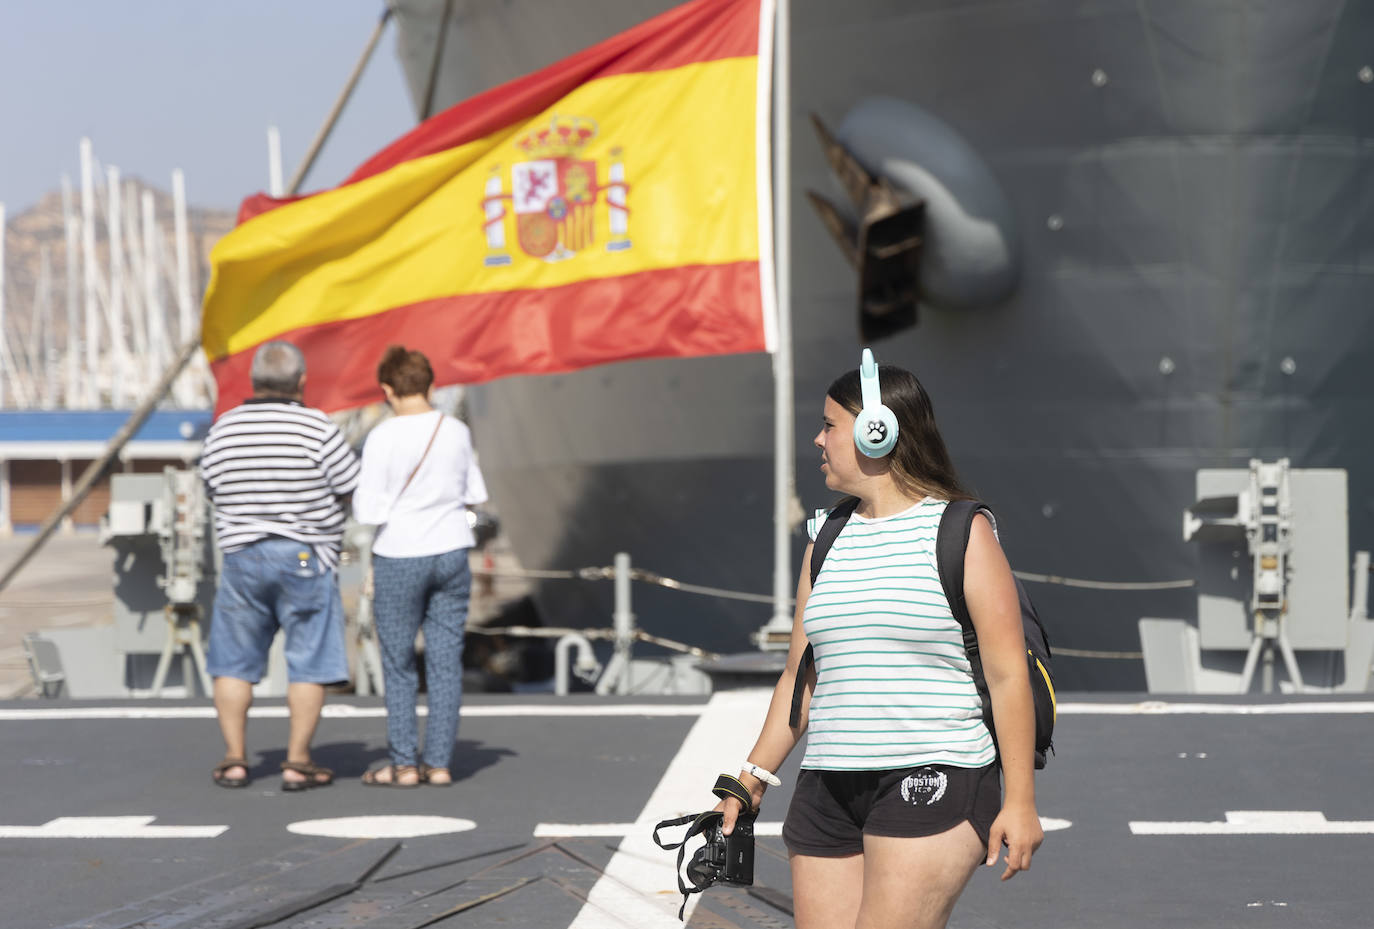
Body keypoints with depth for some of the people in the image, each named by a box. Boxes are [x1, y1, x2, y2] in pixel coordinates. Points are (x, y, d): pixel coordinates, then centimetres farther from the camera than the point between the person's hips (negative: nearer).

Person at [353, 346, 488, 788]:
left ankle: (404, 764, 8)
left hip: (399, 558, -4)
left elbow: (370, 511, -13)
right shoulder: (456, 431, 1)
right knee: (446, 659, 7)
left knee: (398, 664, 6)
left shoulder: (382, 437, -12)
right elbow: (475, 494, 11)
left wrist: (358, 498, 7)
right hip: (452, 552, 4)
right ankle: (439, 762, 9)